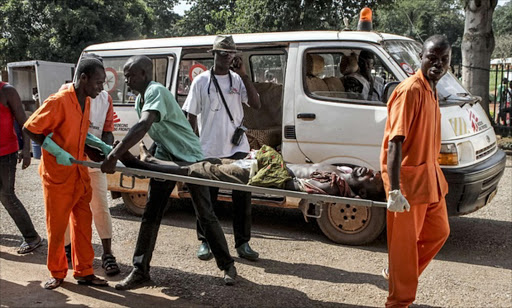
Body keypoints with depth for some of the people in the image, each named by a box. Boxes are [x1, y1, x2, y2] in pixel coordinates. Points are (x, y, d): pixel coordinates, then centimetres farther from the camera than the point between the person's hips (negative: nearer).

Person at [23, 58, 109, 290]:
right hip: (57, 176, -7)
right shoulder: (58, 102, -20)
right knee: (57, 226, 7)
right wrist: (56, 151, -23)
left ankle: (83, 271, 22)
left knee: (83, 223, 11)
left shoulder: (86, 101, 4)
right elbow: (29, 129, -16)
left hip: (80, 175, 7)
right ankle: (57, 273, 25)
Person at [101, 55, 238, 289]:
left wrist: (113, 157, -44)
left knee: (205, 215, -1)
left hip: (189, 158, -8)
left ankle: (227, 265, 15)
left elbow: (143, 126, -40)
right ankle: (140, 270, 11)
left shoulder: (156, 92, -24)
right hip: (165, 160, 8)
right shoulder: (140, 99, 6)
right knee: (150, 215, 4)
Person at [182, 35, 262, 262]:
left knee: (242, 197, 5)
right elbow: (191, 116, 1)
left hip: (237, 149, 2)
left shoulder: (238, 80, 7)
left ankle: (243, 243, 17)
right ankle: (204, 242, 22)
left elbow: (256, 104, -4)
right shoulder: (201, 81, 1)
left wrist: (244, 75, -10)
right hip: (209, 150, -2)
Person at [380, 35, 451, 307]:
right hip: (409, 178, -9)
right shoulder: (411, 90, -19)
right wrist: (395, 190, -30)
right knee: (405, 241, 2)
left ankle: (401, 273, 36)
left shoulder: (430, 90, 11)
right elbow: (395, 142, -25)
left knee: (438, 231, 19)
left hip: (429, 174, 9)